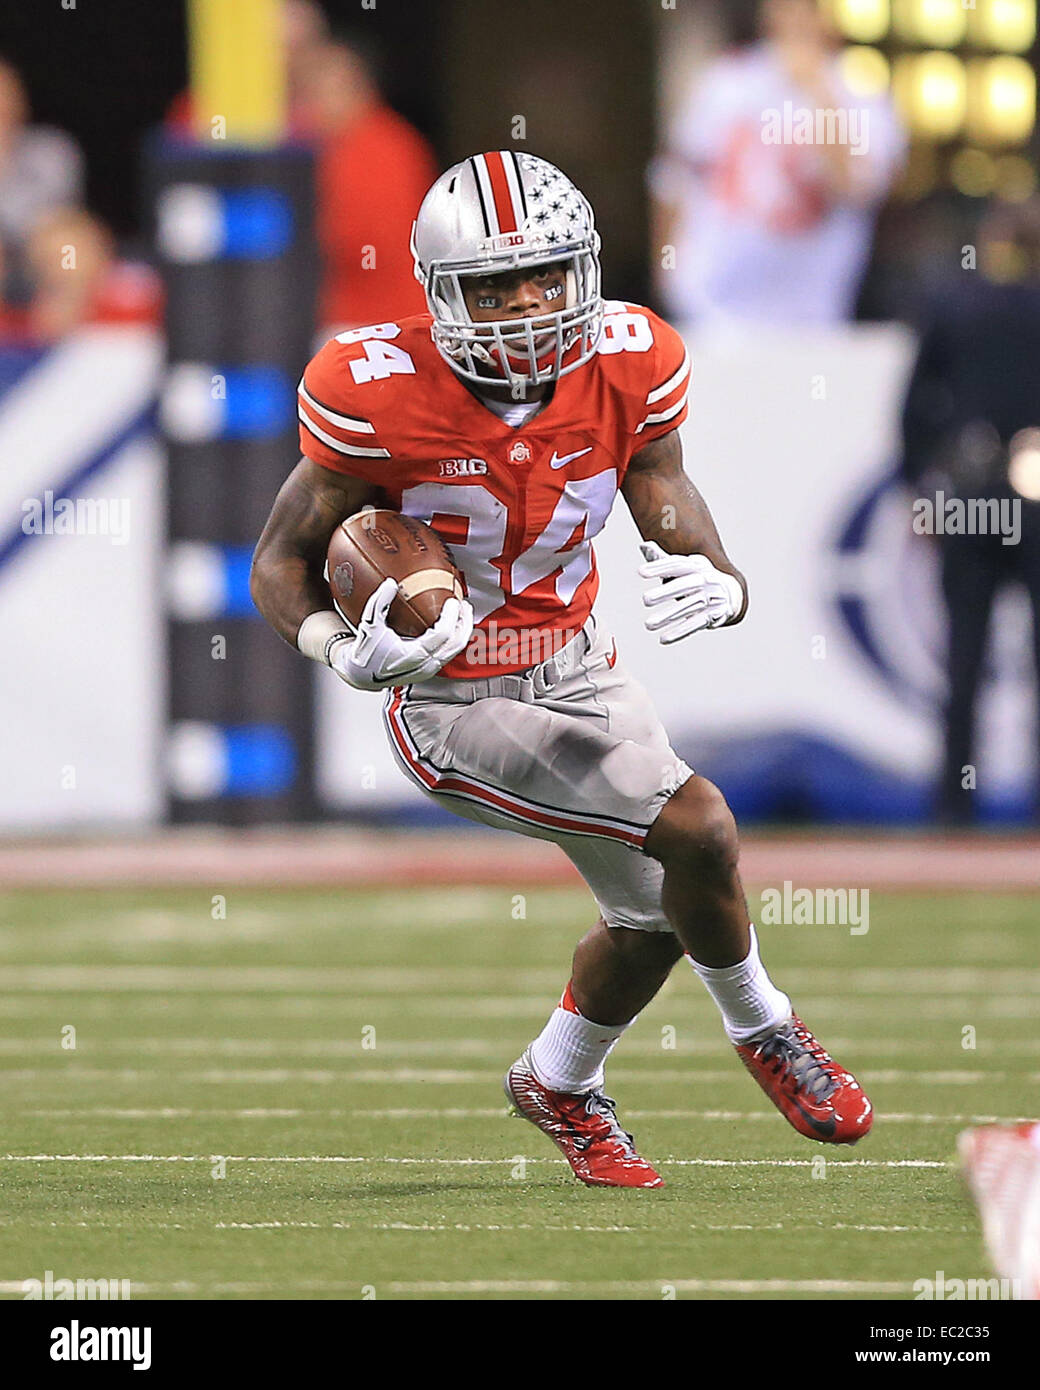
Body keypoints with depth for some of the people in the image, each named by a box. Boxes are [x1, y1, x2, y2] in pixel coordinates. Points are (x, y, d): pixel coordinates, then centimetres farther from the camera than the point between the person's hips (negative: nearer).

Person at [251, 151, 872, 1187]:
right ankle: (762, 1031, 11)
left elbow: (675, 523, -7)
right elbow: (283, 560, -14)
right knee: (696, 832, -18)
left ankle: (559, 1084, 49)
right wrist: (347, 652, -33)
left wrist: (715, 587, -32)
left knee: (653, 914, 18)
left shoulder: (628, 367, -14)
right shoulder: (380, 393, -25)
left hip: (575, 667, 6)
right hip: (453, 705, -6)